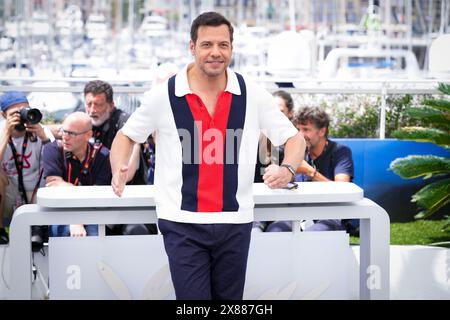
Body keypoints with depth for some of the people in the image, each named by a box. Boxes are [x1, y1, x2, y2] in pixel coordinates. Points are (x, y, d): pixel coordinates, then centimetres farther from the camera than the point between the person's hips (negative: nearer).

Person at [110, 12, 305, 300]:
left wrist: (287, 169, -13)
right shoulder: (165, 95, -2)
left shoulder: (252, 95, 2)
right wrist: (119, 170, -11)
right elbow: (126, 136, 10)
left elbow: (295, 139, 8)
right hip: (183, 225, -2)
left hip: (235, 224, 2)